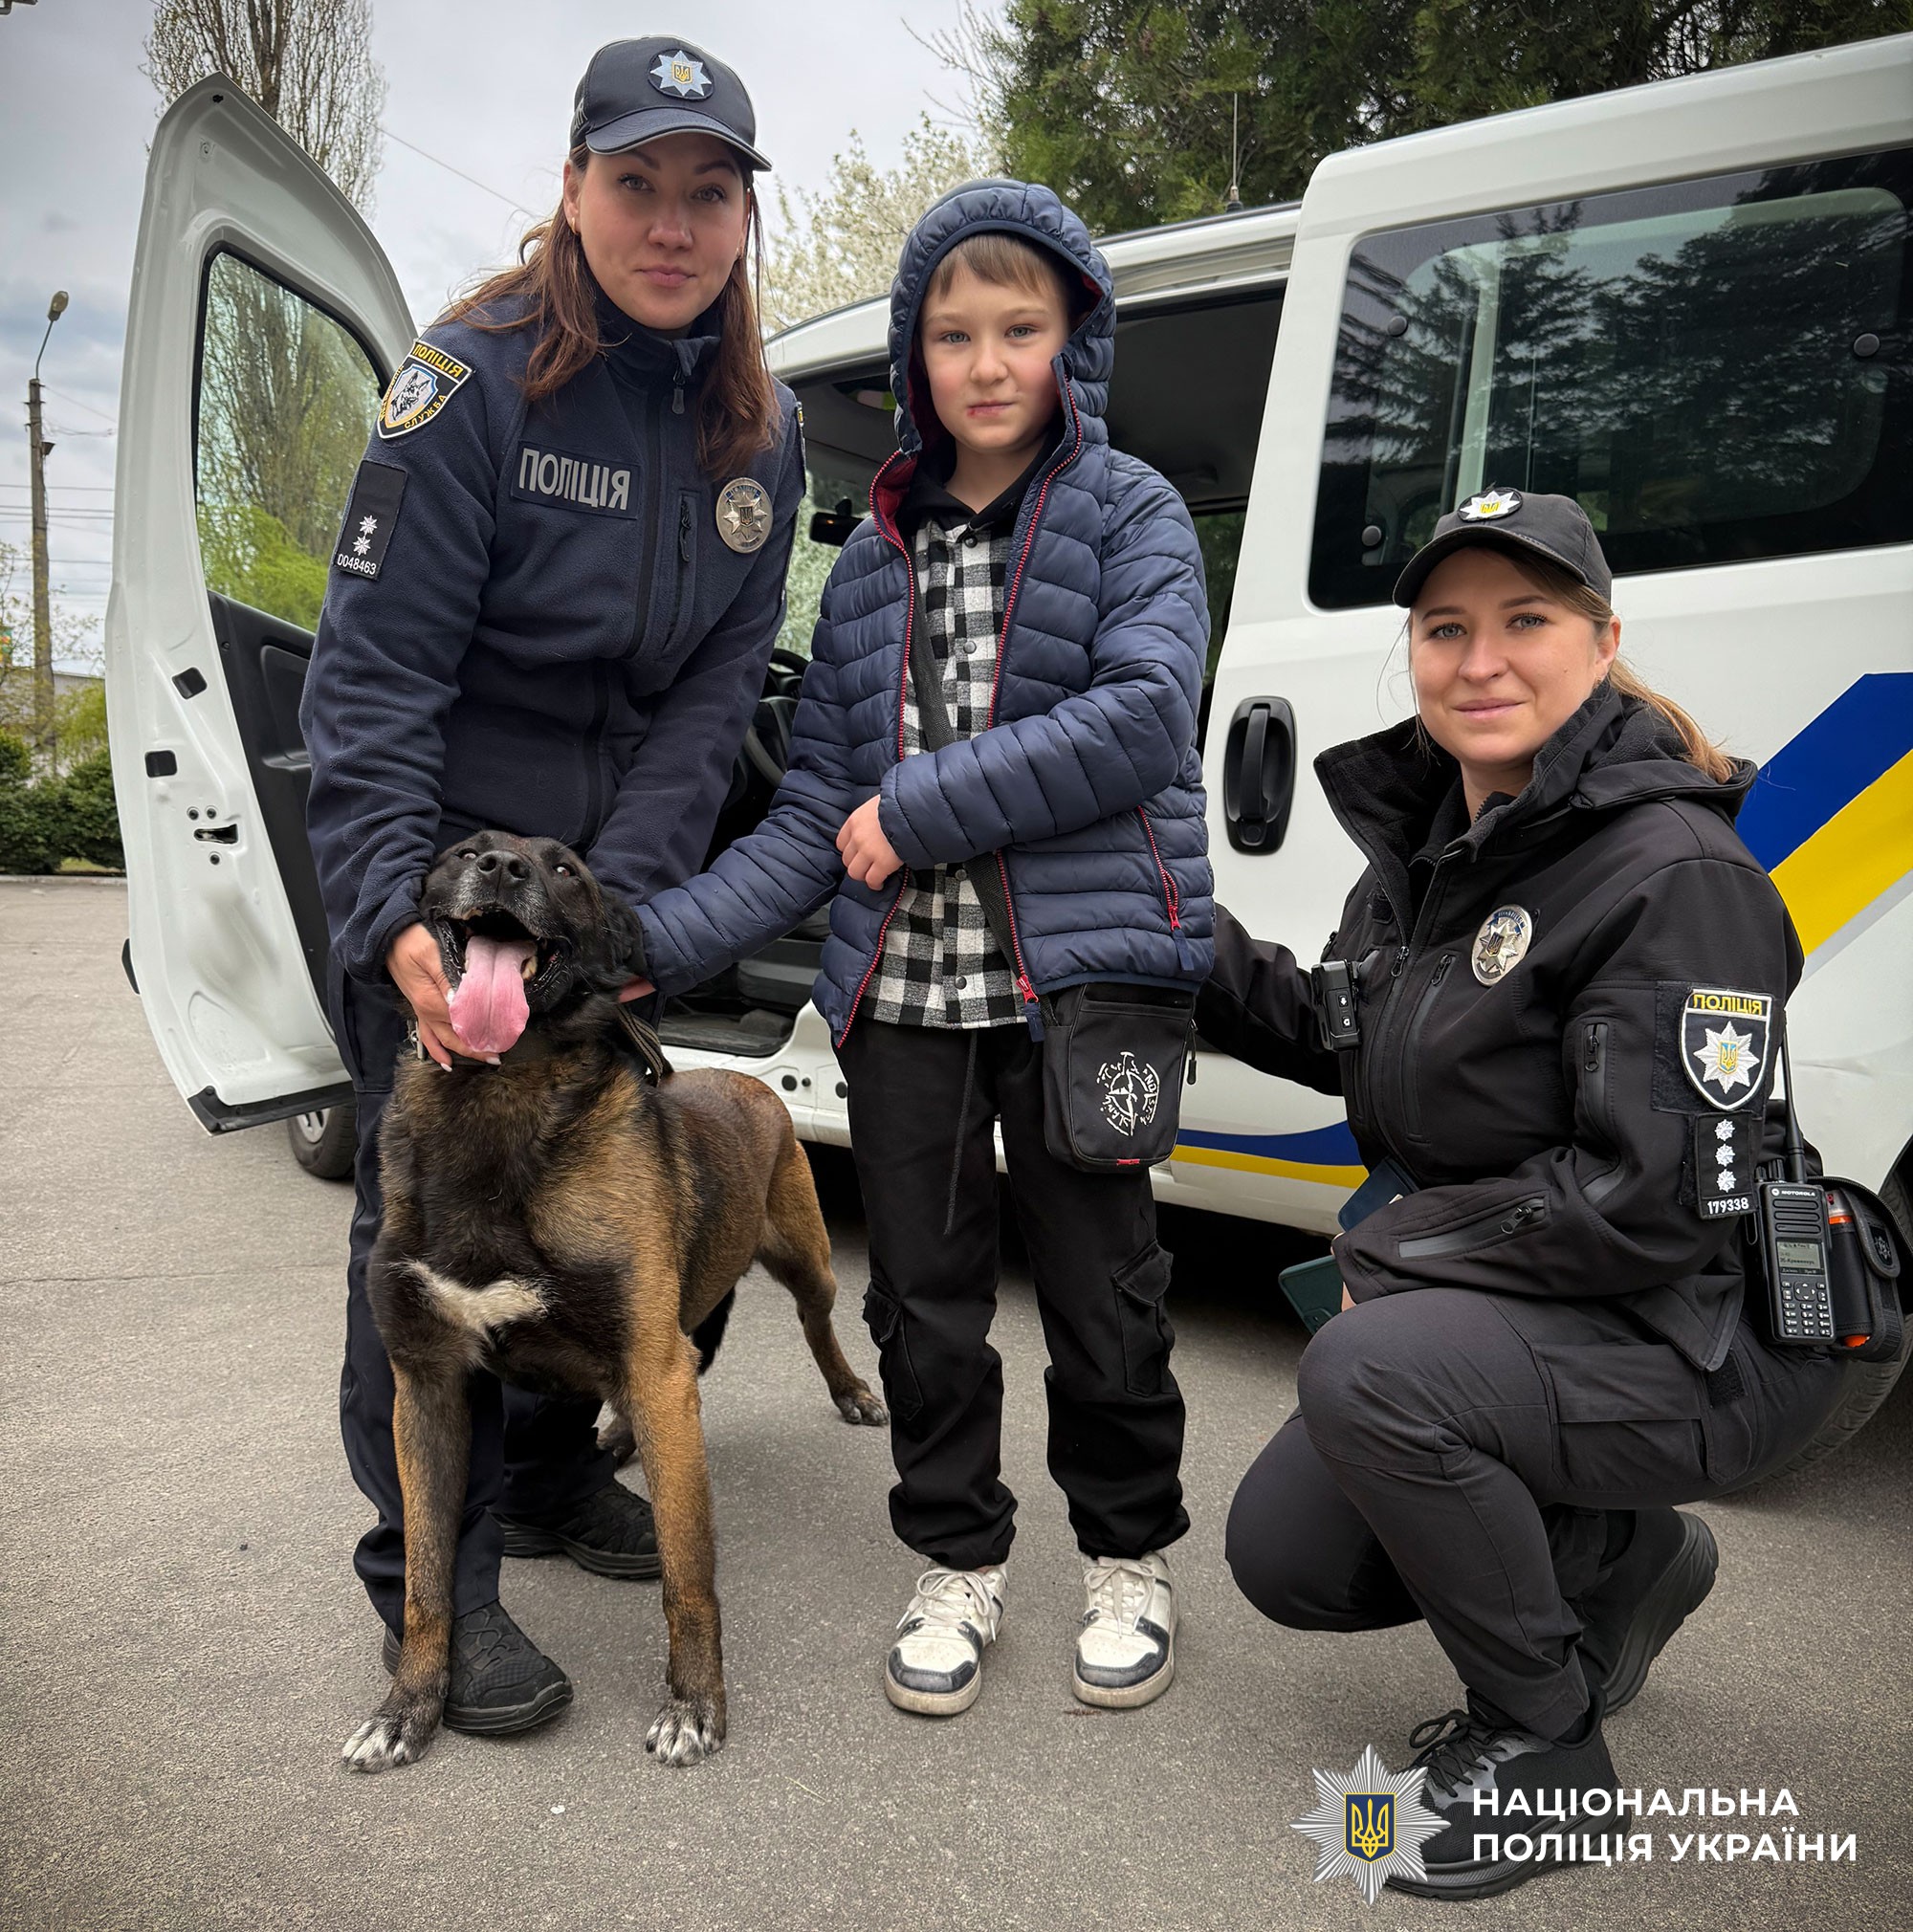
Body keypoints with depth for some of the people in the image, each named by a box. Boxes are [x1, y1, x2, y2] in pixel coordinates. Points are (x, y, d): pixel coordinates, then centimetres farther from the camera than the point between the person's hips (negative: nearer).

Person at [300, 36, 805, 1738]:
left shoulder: (760, 432, 2)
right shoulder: (474, 383, -13)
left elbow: (716, 692, -3)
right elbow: (374, 672, -16)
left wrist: (615, 896, -14)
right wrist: (394, 915, -25)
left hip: (616, 866, 5)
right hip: (443, 847, -5)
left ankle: (553, 1478, 32)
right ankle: (432, 1580, 9)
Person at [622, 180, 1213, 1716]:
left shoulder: (1130, 512, 2)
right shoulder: (879, 552, 13)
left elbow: (1142, 718, -15)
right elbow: (819, 808, 10)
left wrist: (917, 812, -14)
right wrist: (664, 945, -1)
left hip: (1083, 970, -3)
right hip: (903, 992, 4)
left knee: (1100, 1288, 8)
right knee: (924, 1297, 11)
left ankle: (1131, 1560, 31)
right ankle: (960, 1566, 31)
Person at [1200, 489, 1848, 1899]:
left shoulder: (1674, 873, -23)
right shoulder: (1427, 832, 3)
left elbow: (1664, 1198, -26)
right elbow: (1361, 1044, 14)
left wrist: (1403, 1246, -17)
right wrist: (1210, 956, -2)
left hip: (1710, 1343, -8)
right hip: (1494, 1307, 8)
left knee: (1365, 1372, -32)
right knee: (1287, 1556, 5)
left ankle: (1544, 1748, -6)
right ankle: (1624, 1562, 26)